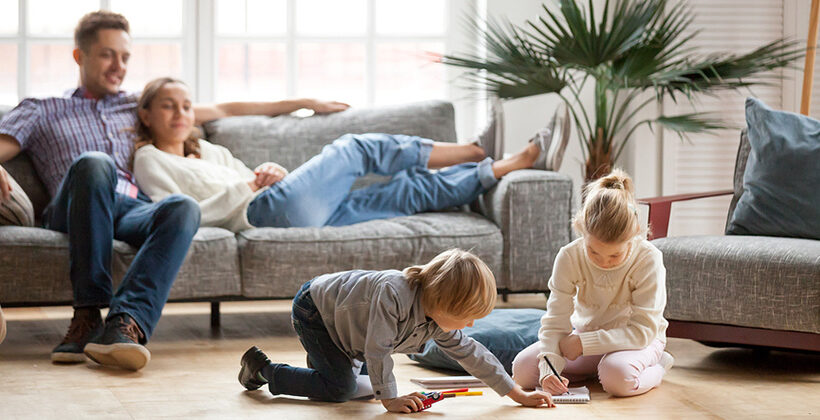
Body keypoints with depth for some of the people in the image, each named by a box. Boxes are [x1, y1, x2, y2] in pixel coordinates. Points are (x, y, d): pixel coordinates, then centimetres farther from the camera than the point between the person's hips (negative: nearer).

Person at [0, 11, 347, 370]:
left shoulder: (137, 106, 35)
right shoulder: (41, 111, 26)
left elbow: (221, 110, 37)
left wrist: (301, 104, 36)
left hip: (136, 212, 3)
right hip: (73, 214, -2)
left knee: (184, 207, -34)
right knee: (95, 163, -38)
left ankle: (125, 324, -52)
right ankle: (88, 314, -39)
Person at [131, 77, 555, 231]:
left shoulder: (209, 151, 32)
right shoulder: (150, 160, 8)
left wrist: (272, 171, 4)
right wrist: (245, 187, -6)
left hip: (304, 213, 8)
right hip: (266, 210, -8)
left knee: (409, 191, -1)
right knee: (357, 148, -7)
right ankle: (473, 152, 1)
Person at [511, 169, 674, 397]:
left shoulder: (648, 259, -25)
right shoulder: (569, 257, -17)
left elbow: (643, 329, -26)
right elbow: (555, 322, -17)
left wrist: (584, 343, -30)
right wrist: (549, 369, -35)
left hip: (637, 340, -4)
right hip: (584, 337, 4)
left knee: (618, 377, -39)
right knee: (522, 369, -16)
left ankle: (656, 367, -4)